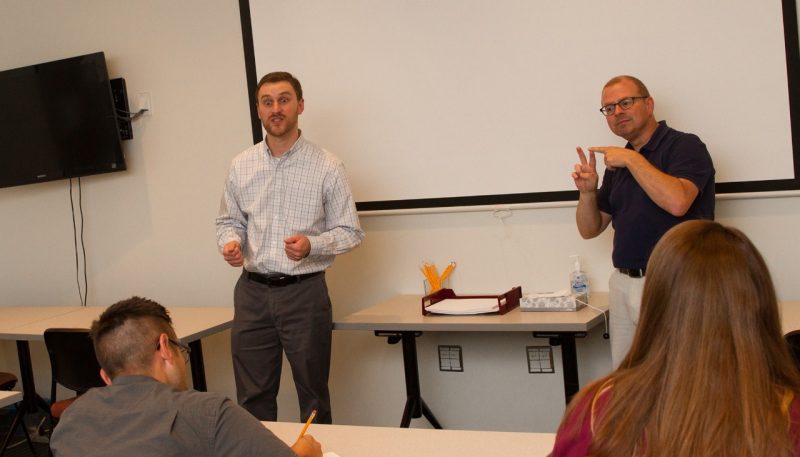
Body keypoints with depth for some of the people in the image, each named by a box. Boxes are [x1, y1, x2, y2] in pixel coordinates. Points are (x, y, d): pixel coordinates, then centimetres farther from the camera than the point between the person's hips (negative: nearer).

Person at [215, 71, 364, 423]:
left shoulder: (327, 166, -5)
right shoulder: (241, 165, 5)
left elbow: (350, 232, -2)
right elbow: (229, 221, 15)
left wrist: (311, 245, -21)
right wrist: (230, 242, -8)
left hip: (304, 292, -3)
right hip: (252, 291, 3)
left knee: (313, 397, 8)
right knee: (253, 399, 10)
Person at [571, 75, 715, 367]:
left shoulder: (684, 146, -5)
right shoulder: (616, 163, 15)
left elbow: (677, 201, -25)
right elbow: (590, 230, 17)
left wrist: (632, 159, -17)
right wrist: (587, 191, -2)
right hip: (623, 284, 7)